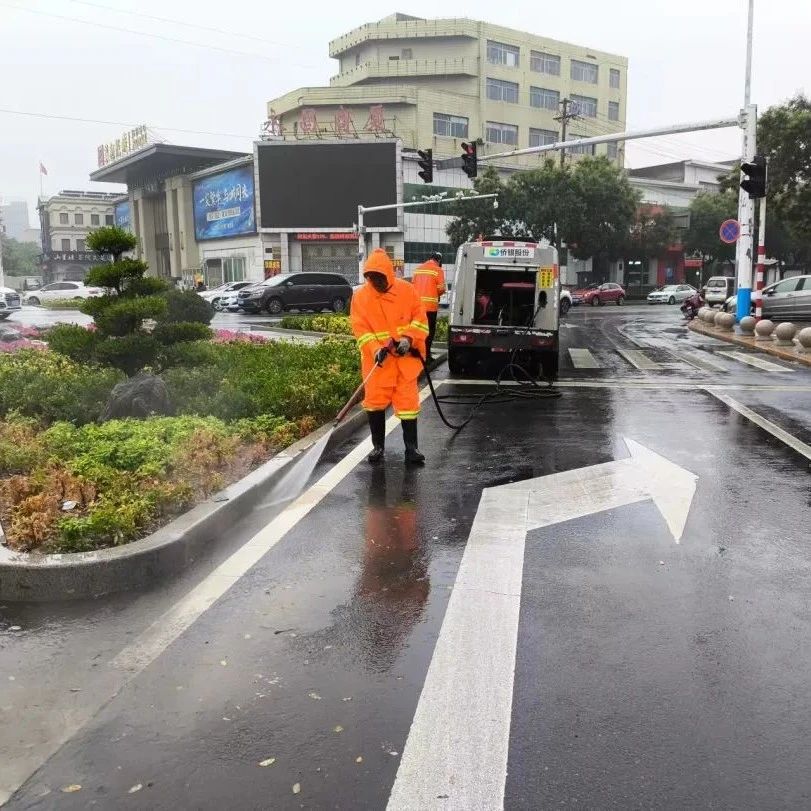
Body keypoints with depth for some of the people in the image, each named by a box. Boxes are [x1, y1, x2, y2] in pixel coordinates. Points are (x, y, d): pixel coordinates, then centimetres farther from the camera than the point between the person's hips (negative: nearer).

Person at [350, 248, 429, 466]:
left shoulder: (406, 289, -1)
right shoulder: (360, 296, -2)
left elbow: (420, 318, 2)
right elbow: (360, 328, -6)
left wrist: (408, 338, -13)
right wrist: (375, 349, -20)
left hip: (405, 358, 0)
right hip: (377, 359, 0)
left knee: (408, 402, 0)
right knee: (375, 401, 3)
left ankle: (411, 448, 9)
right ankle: (378, 446, 18)